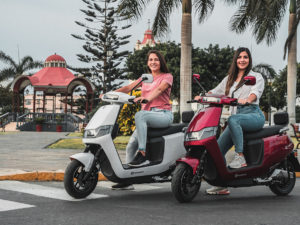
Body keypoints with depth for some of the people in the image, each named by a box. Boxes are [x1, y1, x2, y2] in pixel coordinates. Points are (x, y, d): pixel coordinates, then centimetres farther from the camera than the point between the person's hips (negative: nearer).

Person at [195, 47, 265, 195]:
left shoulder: (256, 77, 8)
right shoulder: (229, 79, 24)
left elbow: (256, 92, -12)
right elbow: (216, 91, 17)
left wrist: (247, 99, -34)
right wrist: (202, 97, -4)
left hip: (254, 115, -6)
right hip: (237, 117, 6)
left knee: (232, 120, -38)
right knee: (218, 148, -8)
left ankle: (240, 157, -34)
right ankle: (221, 185, -2)